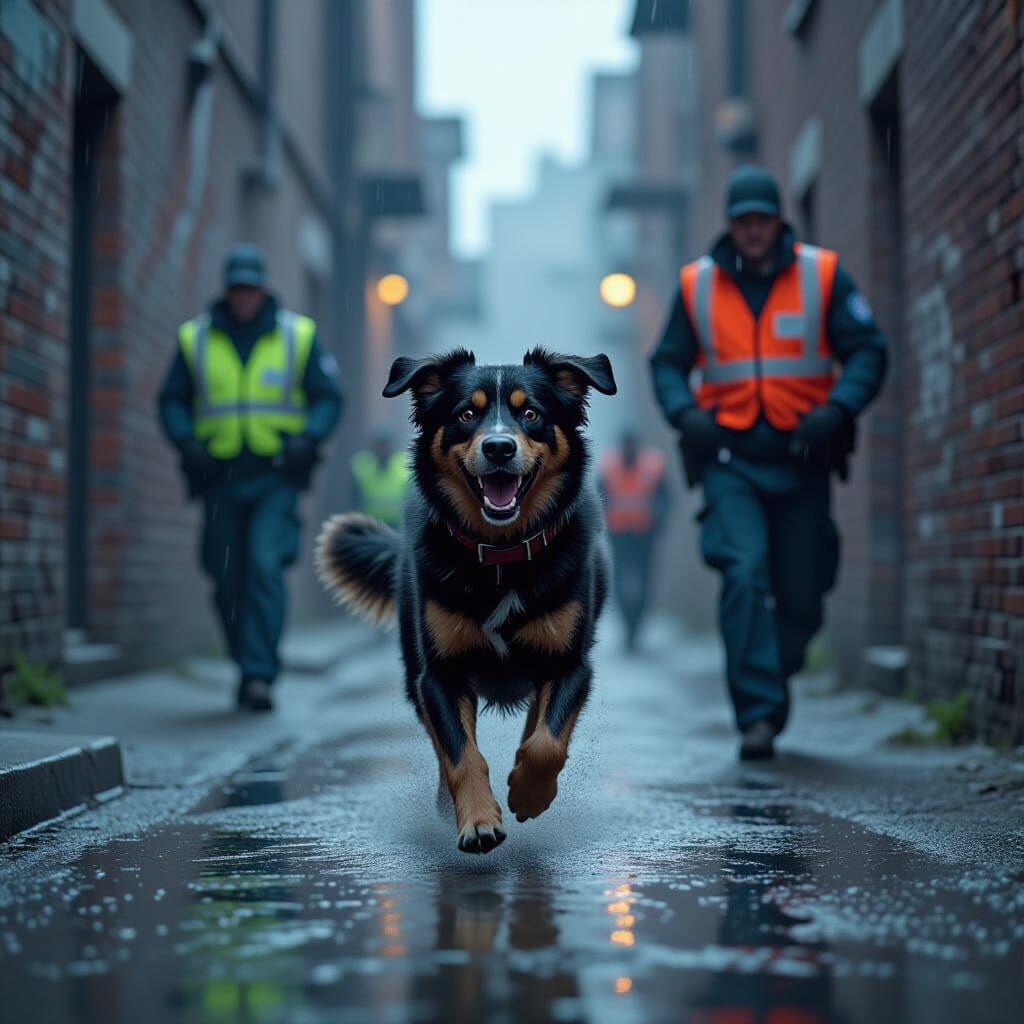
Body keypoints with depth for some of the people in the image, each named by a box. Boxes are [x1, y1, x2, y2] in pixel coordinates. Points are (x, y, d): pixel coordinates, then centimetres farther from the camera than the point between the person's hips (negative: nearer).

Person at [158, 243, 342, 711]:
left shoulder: (298, 335, 3)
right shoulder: (195, 339, 7)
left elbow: (328, 397, 6)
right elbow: (172, 401, 11)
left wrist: (308, 437, -12)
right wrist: (187, 441, -7)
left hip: (276, 478, -2)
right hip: (220, 478, 2)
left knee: (265, 567, -17)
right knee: (227, 581, 5)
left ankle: (259, 675, -16)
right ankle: (248, 666, 24)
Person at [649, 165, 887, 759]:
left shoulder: (823, 275, 3)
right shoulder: (698, 283, 6)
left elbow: (867, 352, 1)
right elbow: (668, 362, 13)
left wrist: (836, 409, -15)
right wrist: (684, 413, -7)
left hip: (802, 456, 1)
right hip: (730, 459, 0)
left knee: (801, 595, 6)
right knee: (745, 574, -19)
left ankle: (773, 681, 33)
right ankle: (759, 713, -16)